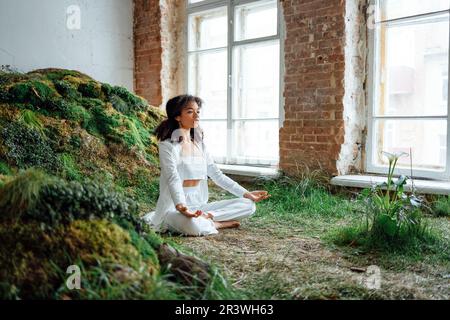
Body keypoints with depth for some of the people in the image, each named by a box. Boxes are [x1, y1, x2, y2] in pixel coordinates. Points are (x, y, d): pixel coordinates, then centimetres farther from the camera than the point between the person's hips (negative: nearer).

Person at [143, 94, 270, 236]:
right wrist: (181, 206, -40)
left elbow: (217, 175, 14)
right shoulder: (168, 145, -8)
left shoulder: (199, 144, 14)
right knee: (194, 226, -41)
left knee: (248, 205, -7)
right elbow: (173, 178, -21)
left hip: (199, 205, 7)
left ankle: (205, 217, -17)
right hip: (174, 206, -7)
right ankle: (217, 223, -12)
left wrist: (246, 193, 6)